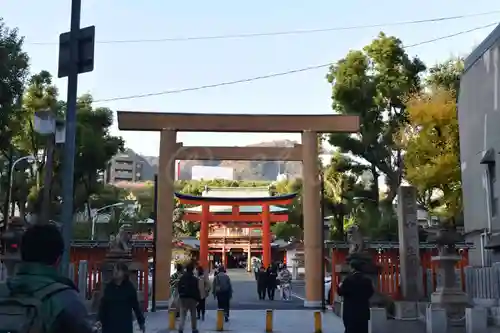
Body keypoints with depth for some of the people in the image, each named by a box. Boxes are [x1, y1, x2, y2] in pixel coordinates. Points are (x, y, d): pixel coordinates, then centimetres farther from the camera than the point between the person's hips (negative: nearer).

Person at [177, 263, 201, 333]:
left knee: (183, 314, 4)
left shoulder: (182, 278, 4)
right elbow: (197, 290, -8)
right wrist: (198, 298, -2)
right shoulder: (194, 279, -8)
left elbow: (179, 287, 9)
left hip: (183, 297, 3)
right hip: (192, 298, -3)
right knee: (193, 314, 9)